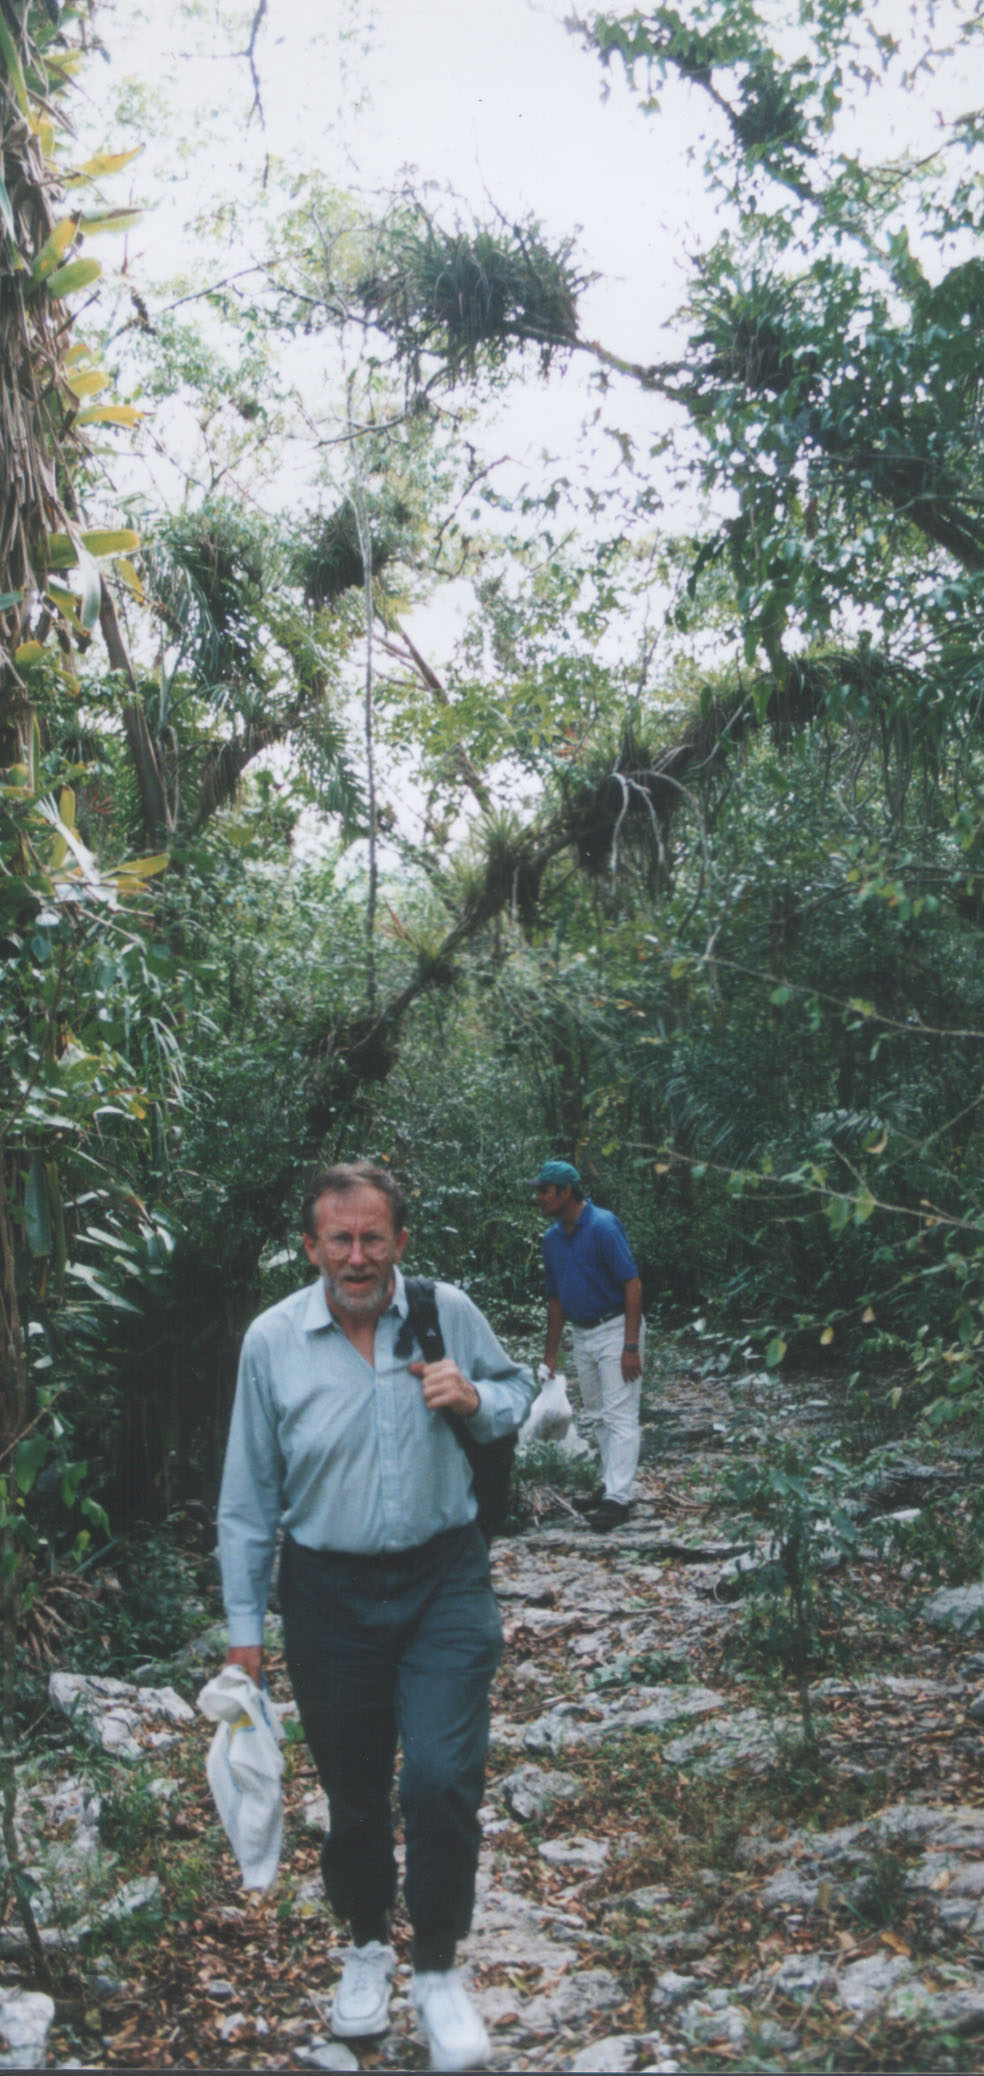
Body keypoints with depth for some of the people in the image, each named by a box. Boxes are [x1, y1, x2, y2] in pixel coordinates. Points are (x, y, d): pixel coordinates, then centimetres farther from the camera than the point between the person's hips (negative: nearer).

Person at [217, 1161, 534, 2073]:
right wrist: (244, 1626, 2)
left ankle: (437, 1967, 15)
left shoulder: (450, 1312, -5)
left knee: (442, 1776, -8)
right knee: (353, 1792, 13)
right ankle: (367, 1945, 39)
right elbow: (248, 1497, 0)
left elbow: (517, 1392, 12)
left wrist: (476, 1401, -12)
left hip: (444, 1579, 0)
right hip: (330, 1594, 0)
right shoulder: (272, 1340, -7)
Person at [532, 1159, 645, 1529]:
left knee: (620, 1416, -7)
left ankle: (618, 1499, -8)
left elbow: (633, 1286, -20)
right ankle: (611, 1484, 25)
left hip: (616, 1329, -8)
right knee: (597, 1415, 15)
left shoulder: (603, 1227, -18)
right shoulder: (552, 1238, 6)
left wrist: (631, 1346, -23)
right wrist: (549, 1356, 15)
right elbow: (556, 1299, 14)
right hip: (581, 1334, 8)